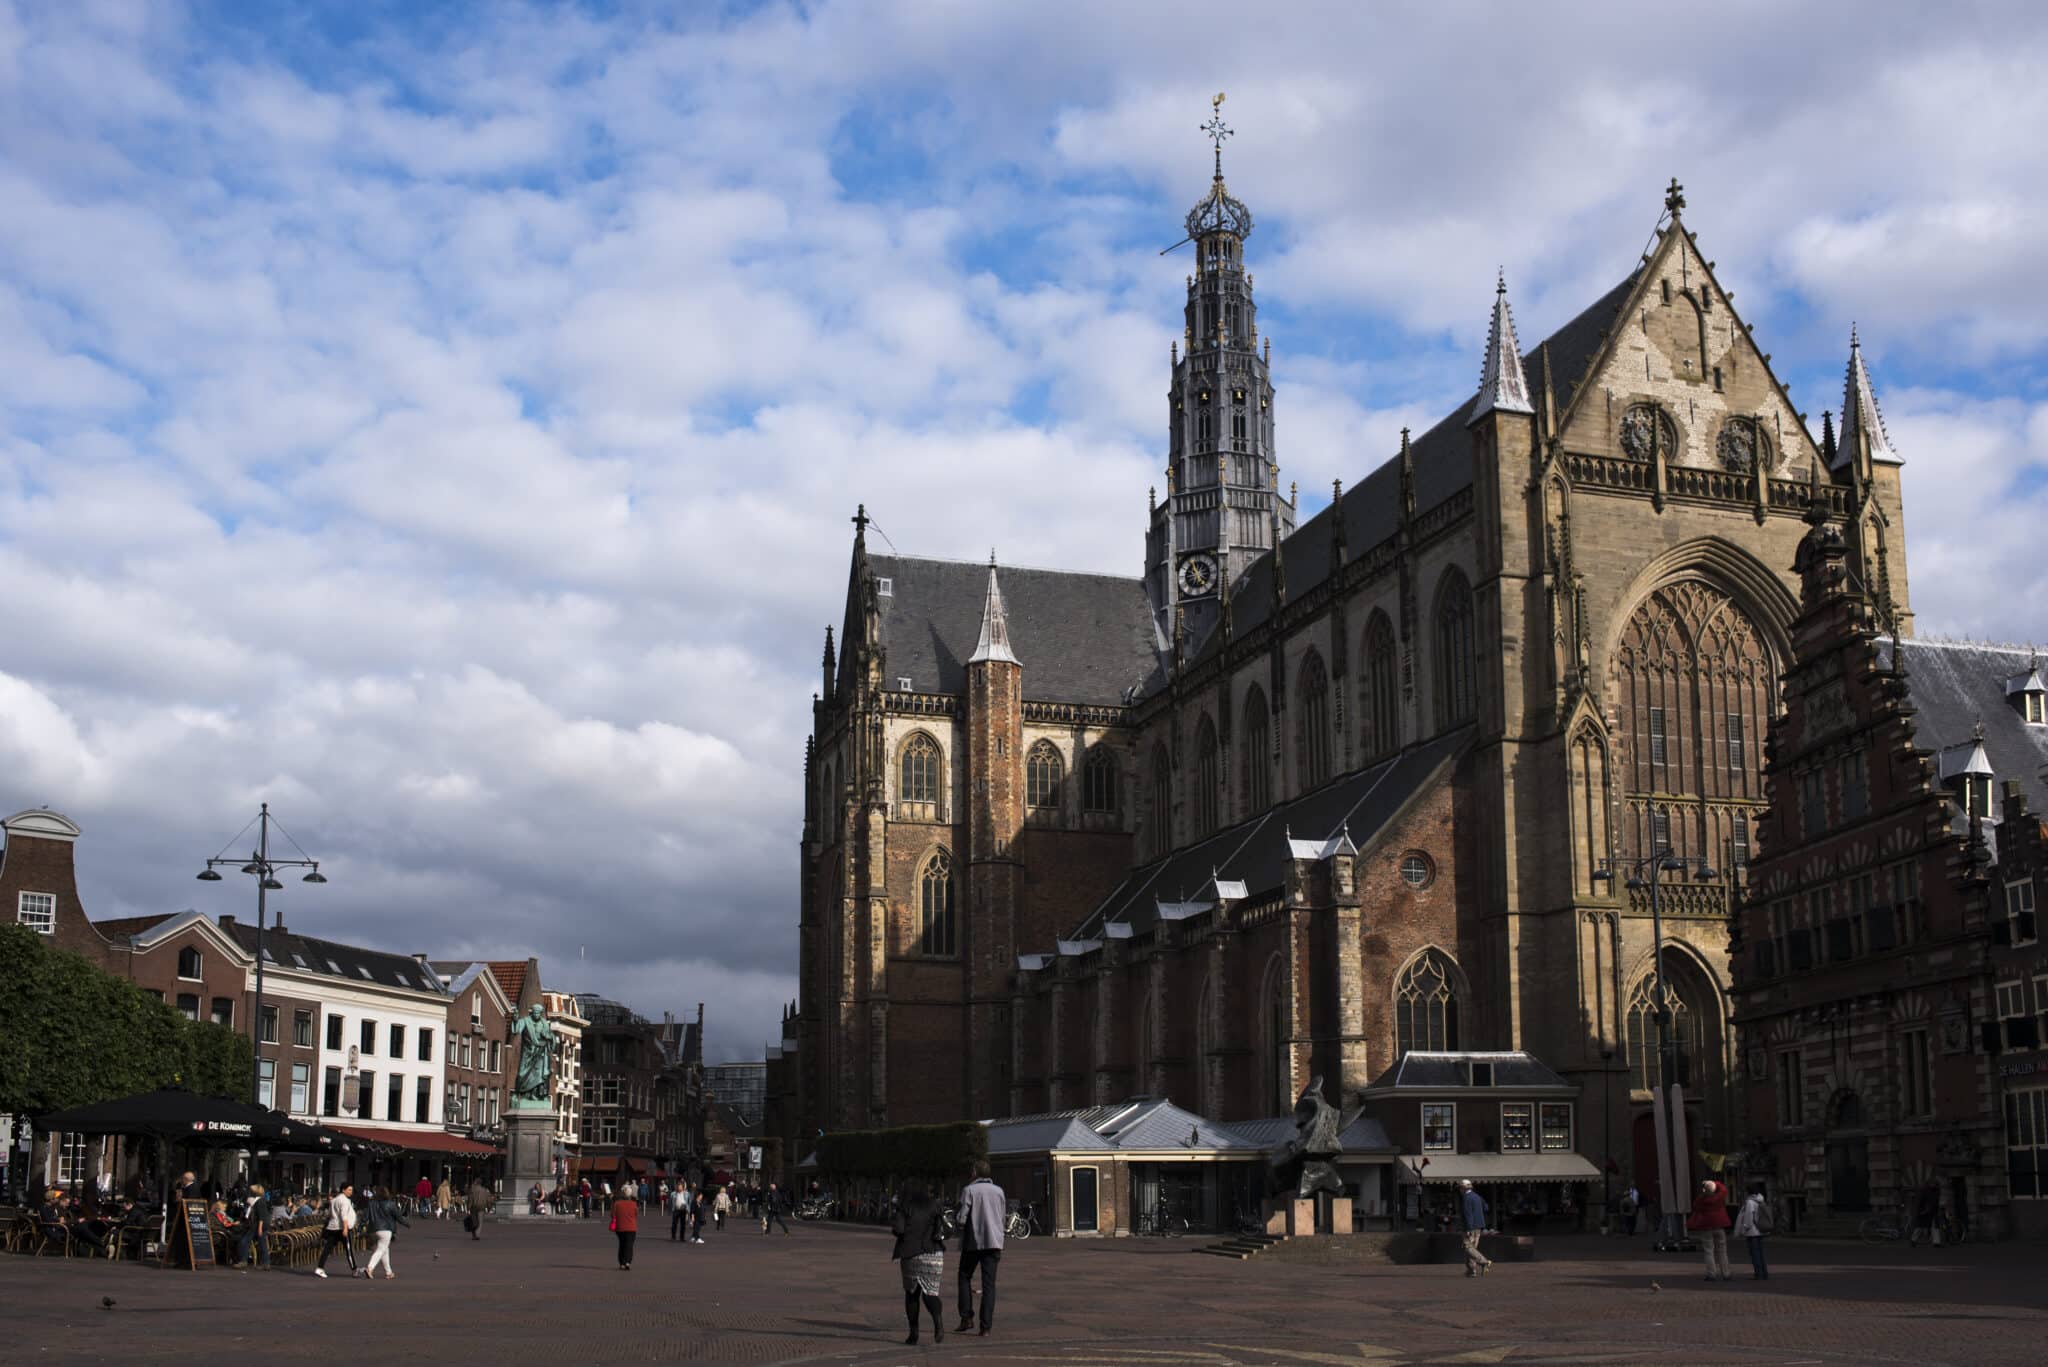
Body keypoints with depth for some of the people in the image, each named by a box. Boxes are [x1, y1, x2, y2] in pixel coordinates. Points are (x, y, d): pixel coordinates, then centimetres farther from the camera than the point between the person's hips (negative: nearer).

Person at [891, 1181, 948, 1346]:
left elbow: (898, 1229, -8)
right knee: (930, 1292, 1)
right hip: (934, 1253, 1)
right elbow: (942, 1231, 6)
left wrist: (892, 1228, 13)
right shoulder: (933, 1206, 11)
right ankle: (938, 1320, -28)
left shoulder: (904, 1207, 4)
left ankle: (913, 1333, 10)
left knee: (911, 1292, 13)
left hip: (911, 1253, -1)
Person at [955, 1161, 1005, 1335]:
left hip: (973, 1242, -3)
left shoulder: (969, 1190, -8)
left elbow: (961, 1218, -12)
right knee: (989, 1284, 2)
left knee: (965, 1278, 14)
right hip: (993, 1242, 3)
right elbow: (1002, 1215, 13)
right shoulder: (998, 1191, 6)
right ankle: (986, 1325, -3)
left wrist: (955, 1214, 9)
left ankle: (966, 1318, 5)